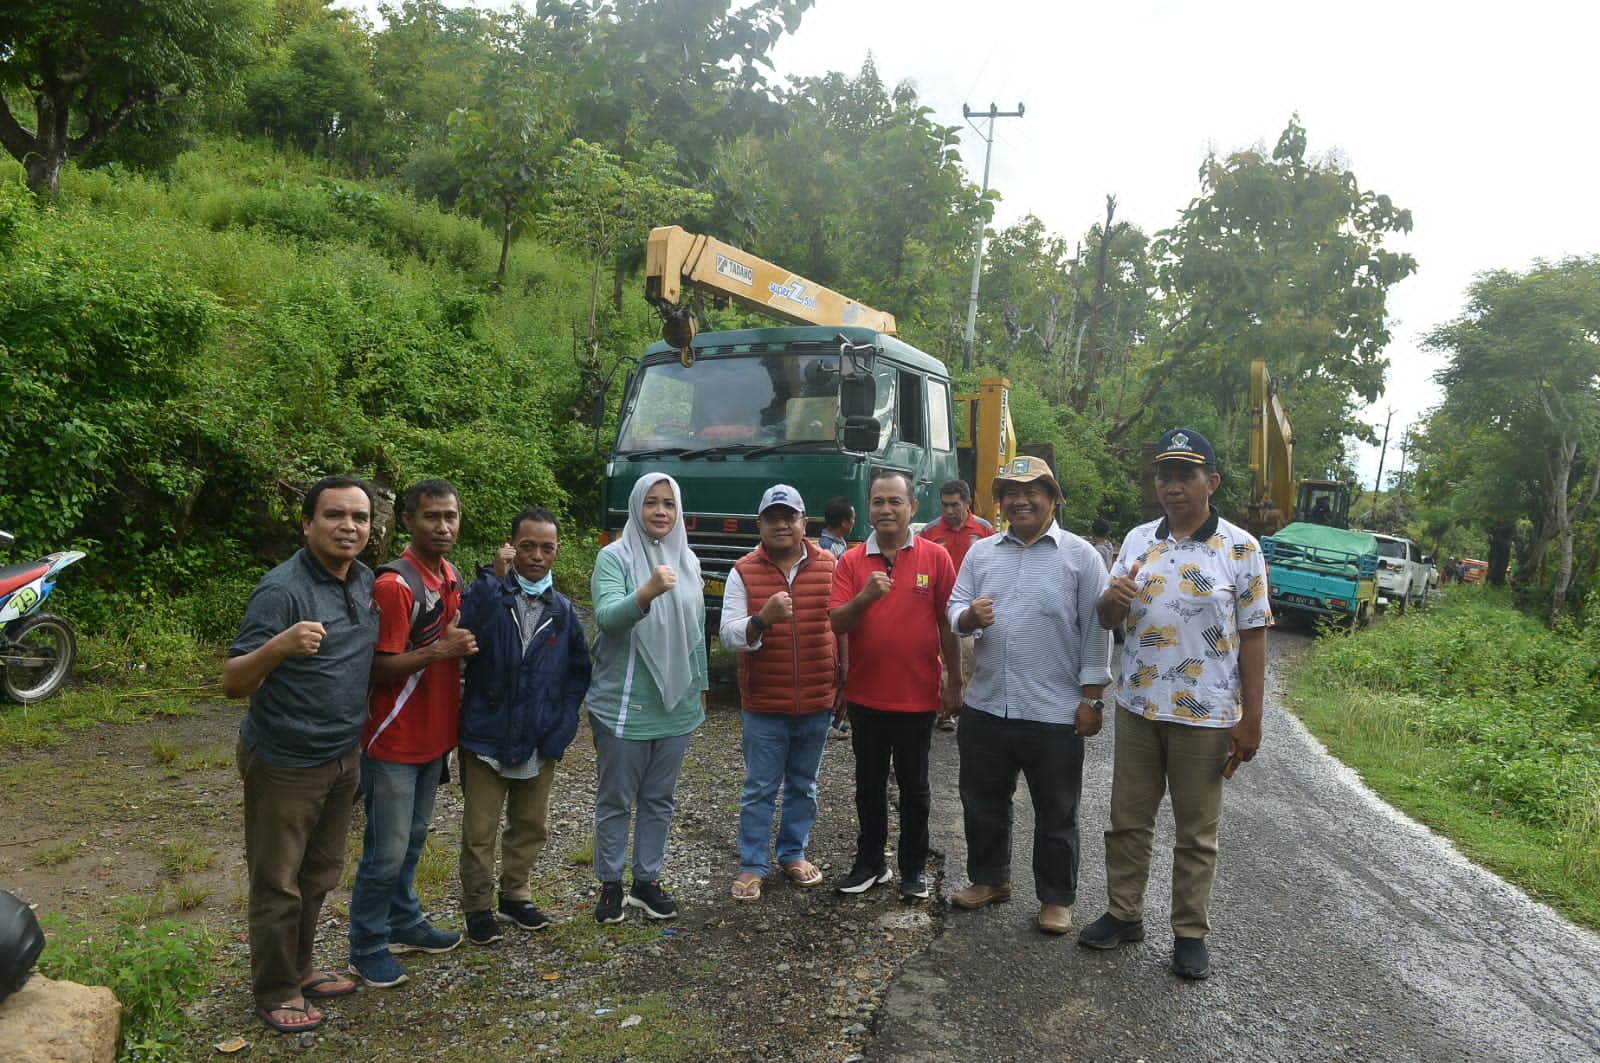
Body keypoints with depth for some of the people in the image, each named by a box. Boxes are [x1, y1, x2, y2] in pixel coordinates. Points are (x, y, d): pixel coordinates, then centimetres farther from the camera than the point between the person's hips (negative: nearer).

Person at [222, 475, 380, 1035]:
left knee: (319, 876, 20)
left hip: (344, 757, 7)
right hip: (285, 764, -7)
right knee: (278, 884, 8)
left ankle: (299, 969, 37)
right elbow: (233, 683, -24)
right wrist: (279, 645, -42)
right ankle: (275, 991, 26)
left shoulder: (366, 581, 1)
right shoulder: (282, 589, -21)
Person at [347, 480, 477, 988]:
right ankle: (367, 947, 20)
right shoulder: (395, 585, -20)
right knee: (386, 852, 3)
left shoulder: (452, 577, 6)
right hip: (394, 741, -8)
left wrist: (463, 643, 4)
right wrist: (440, 650, -28)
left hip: (434, 734, 8)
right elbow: (379, 669, -20)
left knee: (413, 839, 21)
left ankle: (403, 923, 36)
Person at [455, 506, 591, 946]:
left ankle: (515, 896, 37)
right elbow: (464, 633, -28)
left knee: (531, 827, 17)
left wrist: (562, 726, -1)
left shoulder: (562, 610, 4)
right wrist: (494, 577, -30)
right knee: (479, 832, 7)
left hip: (540, 743, 4)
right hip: (487, 737, -4)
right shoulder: (488, 593, -7)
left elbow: (578, 671, 9)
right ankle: (478, 907, 27)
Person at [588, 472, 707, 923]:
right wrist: (646, 593, -40)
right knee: (616, 799, 8)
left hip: (676, 705, 5)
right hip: (623, 705, -5)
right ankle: (610, 885, 23)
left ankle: (647, 881, 28)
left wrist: (700, 688, 17)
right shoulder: (615, 557, -8)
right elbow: (607, 616, -23)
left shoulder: (687, 561, 7)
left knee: (659, 799, 14)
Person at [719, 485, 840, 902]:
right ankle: (751, 866, 21)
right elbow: (728, 635, -10)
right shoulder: (744, 571, -4)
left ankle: (794, 853, 34)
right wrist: (762, 619, -30)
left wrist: (844, 684, 10)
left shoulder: (828, 566, 0)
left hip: (817, 703, 2)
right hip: (764, 705, -2)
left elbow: (842, 628, 8)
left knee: (803, 786, 17)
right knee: (759, 790, 7)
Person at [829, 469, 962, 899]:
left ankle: (914, 868, 27)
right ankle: (870, 863, 30)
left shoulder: (935, 557, -4)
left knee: (914, 786, 12)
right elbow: (836, 623, -7)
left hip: (918, 696, -2)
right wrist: (865, 596, -26)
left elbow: (947, 624, -1)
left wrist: (954, 682, 0)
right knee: (870, 783, 15)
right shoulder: (851, 561, -1)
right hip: (865, 696, 2)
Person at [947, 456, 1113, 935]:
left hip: (1055, 713, -4)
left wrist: (1092, 699, -7)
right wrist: (970, 616, -18)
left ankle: (1055, 898, 28)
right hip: (985, 706, 4)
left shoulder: (1080, 556, -4)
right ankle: (990, 878, 38)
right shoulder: (981, 553, 8)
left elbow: (1096, 632, -4)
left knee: (1056, 813, 10)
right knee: (983, 803, 17)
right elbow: (955, 610, 6)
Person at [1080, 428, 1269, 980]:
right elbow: (1109, 619, 8)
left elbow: (1252, 635, -5)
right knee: (1127, 819, 13)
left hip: (1206, 715, -4)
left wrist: (1251, 719, -8)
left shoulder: (1240, 548, -6)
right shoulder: (1138, 540, 5)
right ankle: (1123, 914, 29)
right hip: (1137, 707, 4)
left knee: (1197, 832, 10)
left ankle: (1191, 933, 24)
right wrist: (1112, 598, -17)